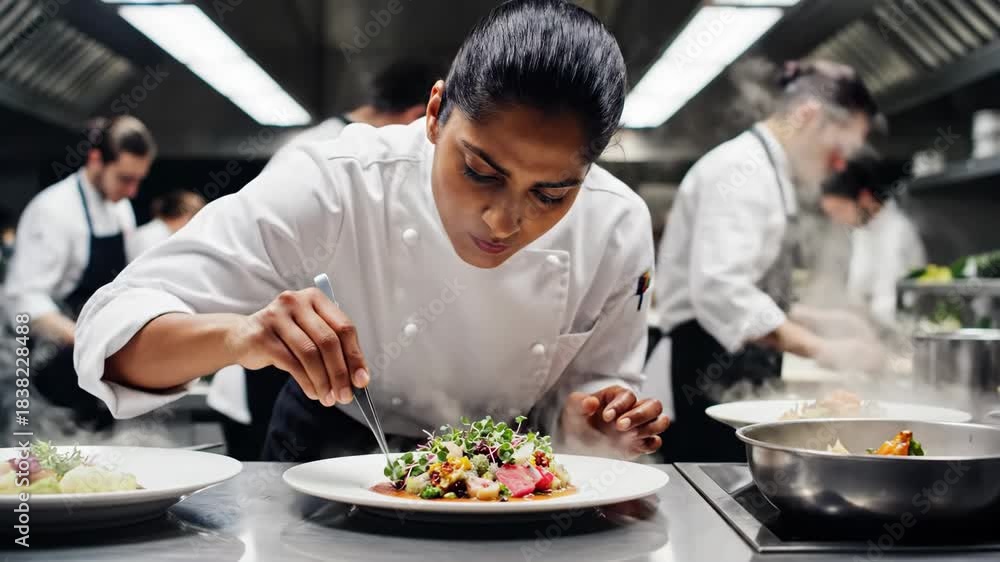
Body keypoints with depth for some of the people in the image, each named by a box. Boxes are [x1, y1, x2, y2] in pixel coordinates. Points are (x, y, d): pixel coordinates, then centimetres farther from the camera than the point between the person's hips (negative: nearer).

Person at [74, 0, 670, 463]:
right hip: (327, 460, -1)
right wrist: (237, 335, -43)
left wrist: (590, 427, -24)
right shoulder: (336, 185, -24)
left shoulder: (618, 230, -16)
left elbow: (579, 406, -2)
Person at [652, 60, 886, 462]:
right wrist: (817, 347, -26)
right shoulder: (741, 169, -12)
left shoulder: (767, 173, 21)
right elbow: (718, 289, -26)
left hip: (739, 371, 10)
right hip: (709, 370, -10)